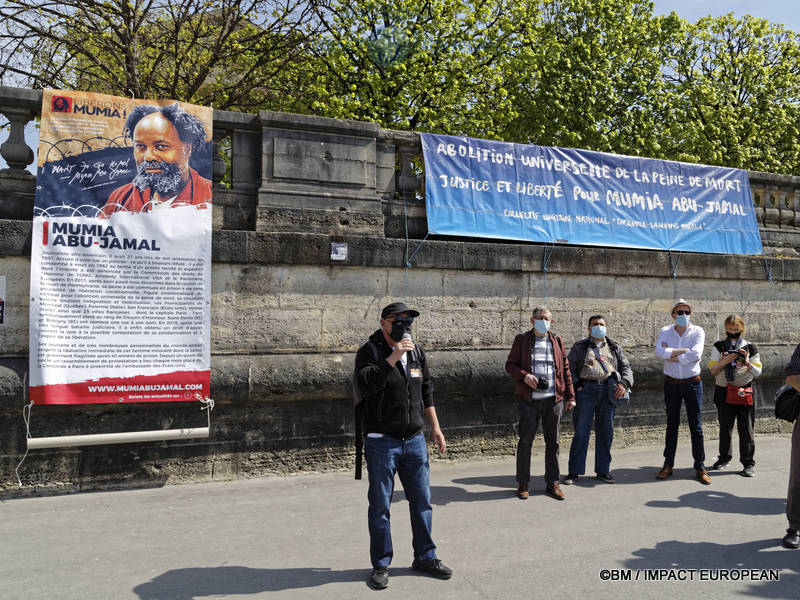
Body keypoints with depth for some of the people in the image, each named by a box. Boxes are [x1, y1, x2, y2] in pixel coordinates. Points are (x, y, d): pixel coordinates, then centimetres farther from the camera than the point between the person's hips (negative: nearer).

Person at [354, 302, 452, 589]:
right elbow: (366, 384, -26)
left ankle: (425, 557, 28)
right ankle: (381, 564, 21)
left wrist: (435, 428, 15)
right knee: (380, 506, 6)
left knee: (421, 502, 12)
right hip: (382, 441, -5)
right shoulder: (370, 351, -8)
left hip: (415, 439, 5)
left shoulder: (416, 351, 10)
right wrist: (393, 357, -27)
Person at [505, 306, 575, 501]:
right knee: (525, 441, 1)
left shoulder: (557, 341, 10)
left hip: (554, 399, 2)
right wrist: (524, 375, -15)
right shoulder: (522, 340, 4)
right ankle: (523, 484, 13)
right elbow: (510, 365, 4)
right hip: (530, 399, -2)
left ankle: (552, 483, 19)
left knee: (553, 442, 8)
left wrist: (570, 396, 6)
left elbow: (565, 370, 12)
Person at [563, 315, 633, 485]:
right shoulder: (579, 347, 10)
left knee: (606, 432, 7)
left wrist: (624, 383, -5)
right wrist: (577, 386, -9)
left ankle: (603, 470, 20)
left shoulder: (614, 348, 19)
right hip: (586, 390, -3)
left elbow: (626, 367, 14)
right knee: (581, 432, -3)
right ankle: (574, 471, 4)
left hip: (608, 392, 3)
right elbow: (570, 368, 3)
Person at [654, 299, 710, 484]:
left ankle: (700, 466, 10)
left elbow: (696, 354, -20)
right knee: (672, 425, 9)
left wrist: (672, 355, -13)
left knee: (696, 426, 2)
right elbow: (659, 351, -16)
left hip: (693, 383, -2)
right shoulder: (666, 331, 2)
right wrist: (684, 351, -19)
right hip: (671, 383, 2)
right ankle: (668, 465, 16)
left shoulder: (697, 332, -3)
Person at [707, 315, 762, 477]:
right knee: (725, 427, 10)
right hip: (723, 392, 1)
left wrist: (747, 362, -17)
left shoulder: (749, 348, 4)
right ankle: (724, 458, 23)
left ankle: (748, 463, 9)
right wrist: (726, 360, -15)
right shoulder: (719, 346, 5)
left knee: (746, 428, 1)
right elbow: (712, 369, 0)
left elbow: (757, 372, 0)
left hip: (744, 393, -1)